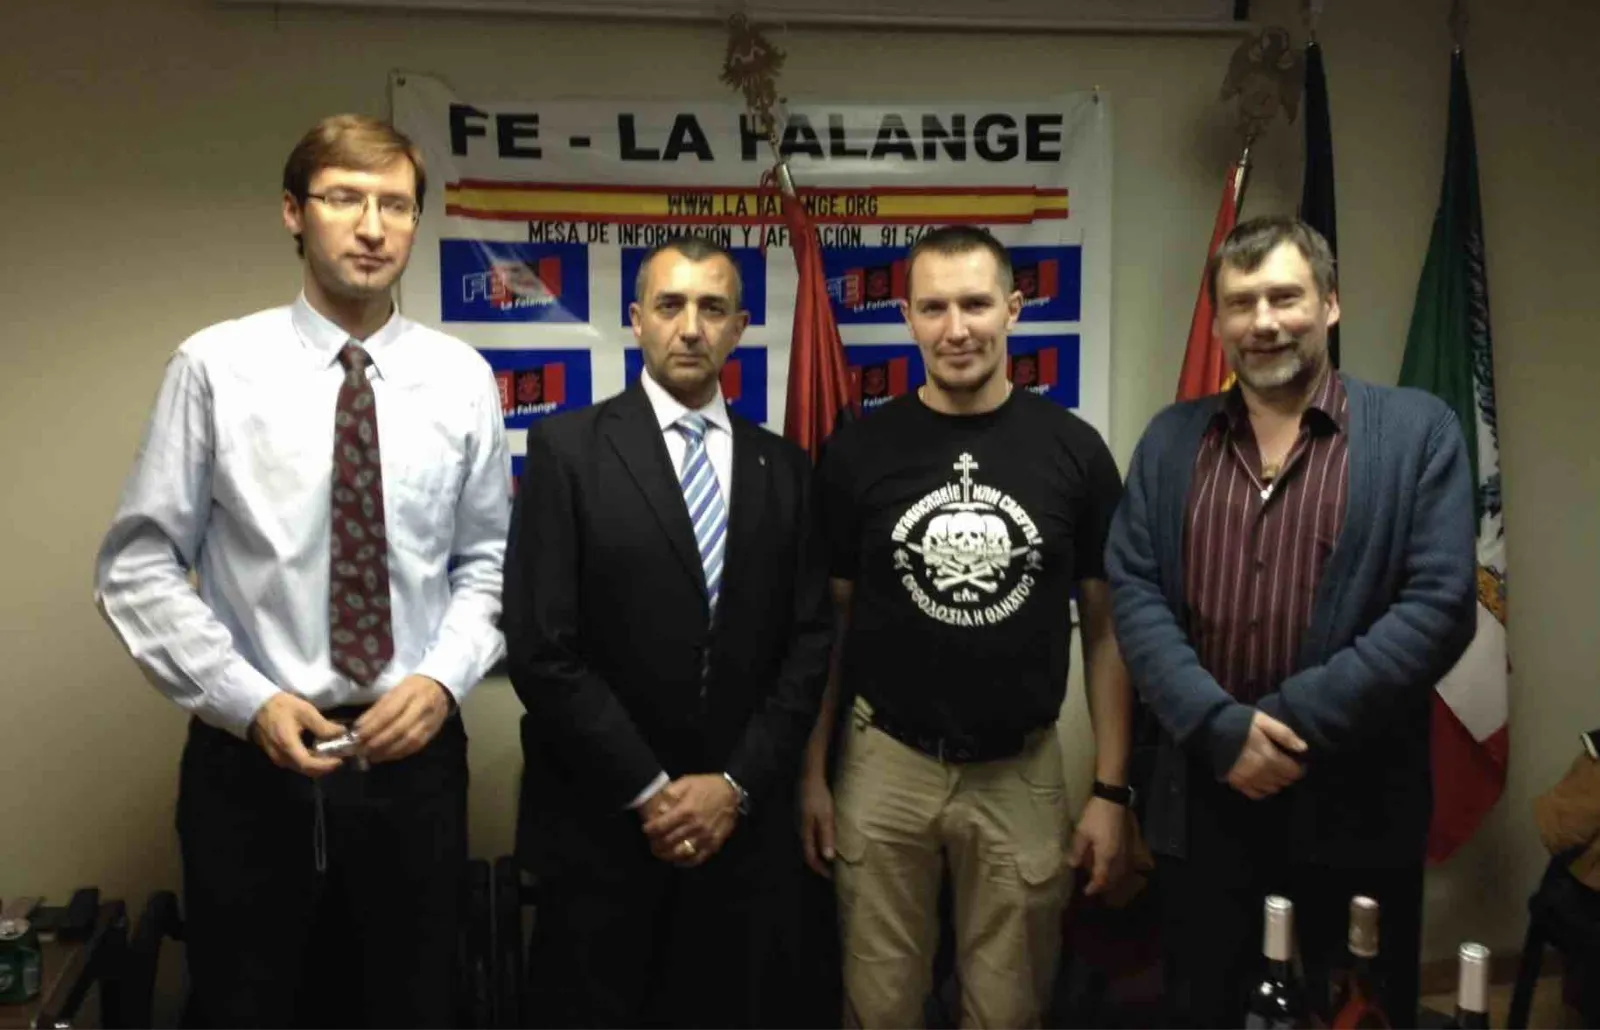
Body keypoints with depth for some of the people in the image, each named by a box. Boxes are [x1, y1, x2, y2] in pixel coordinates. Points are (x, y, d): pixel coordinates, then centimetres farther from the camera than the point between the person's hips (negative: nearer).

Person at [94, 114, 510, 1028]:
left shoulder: (461, 378, 1)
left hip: (414, 750, 2)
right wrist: (247, 699, -12)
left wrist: (443, 679, -9)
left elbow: (488, 561, 6)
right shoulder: (217, 365, -6)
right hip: (250, 754, -2)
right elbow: (139, 564, -4)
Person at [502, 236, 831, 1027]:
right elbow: (542, 647, -11)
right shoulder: (568, 447, -5)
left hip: (742, 824, 3)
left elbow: (808, 643, 4)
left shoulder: (781, 467, 6)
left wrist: (736, 783, -7)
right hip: (601, 823, -3)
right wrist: (648, 791, -11)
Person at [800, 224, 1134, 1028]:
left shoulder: (1072, 449, -4)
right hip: (884, 766, 0)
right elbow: (829, 620, 3)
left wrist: (1111, 789, -2)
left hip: (1021, 774, 0)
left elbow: (1106, 626, 1)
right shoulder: (857, 451, -4)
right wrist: (812, 773, 1)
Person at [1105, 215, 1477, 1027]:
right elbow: (1132, 594, -1)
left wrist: (1294, 720, -16)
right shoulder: (1170, 440, 8)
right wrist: (1218, 726, -14)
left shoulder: (1418, 430, -1)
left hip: (1354, 808, -2)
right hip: (1201, 803, 2)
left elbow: (1439, 605, -10)